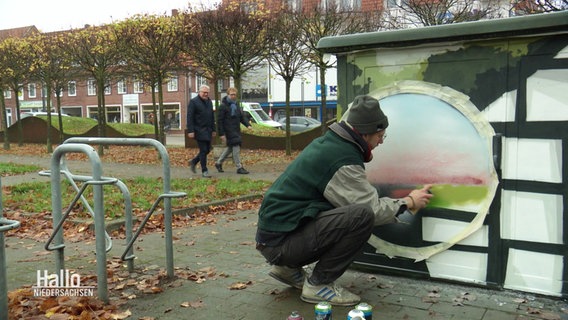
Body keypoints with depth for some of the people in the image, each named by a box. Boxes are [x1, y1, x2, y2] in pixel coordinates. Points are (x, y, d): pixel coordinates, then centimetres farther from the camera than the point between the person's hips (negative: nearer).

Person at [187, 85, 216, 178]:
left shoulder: (209, 101, 15)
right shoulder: (193, 102, -7)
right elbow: (190, 117, -12)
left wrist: (213, 130, 16)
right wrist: (190, 131, -18)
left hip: (208, 131, 7)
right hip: (199, 131, -7)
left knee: (207, 150, 9)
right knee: (203, 150, -6)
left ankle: (193, 162, 29)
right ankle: (204, 171, 2)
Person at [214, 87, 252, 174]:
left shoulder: (236, 105, 15)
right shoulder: (223, 106, -10)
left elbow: (242, 117, 16)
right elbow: (219, 120, -12)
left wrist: (248, 125, -3)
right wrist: (221, 134, -15)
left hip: (236, 130, 8)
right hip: (228, 131, -8)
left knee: (230, 147, 14)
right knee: (236, 147, -11)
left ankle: (218, 163, 29)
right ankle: (239, 167, -6)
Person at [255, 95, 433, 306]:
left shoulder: (328, 142, 11)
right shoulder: (343, 160, -18)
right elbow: (373, 210, -15)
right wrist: (409, 202, 2)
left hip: (274, 230, 10)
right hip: (280, 242, -10)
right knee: (362, 216, -22)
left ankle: (289, 268, 18)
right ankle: (319, 285, -8)